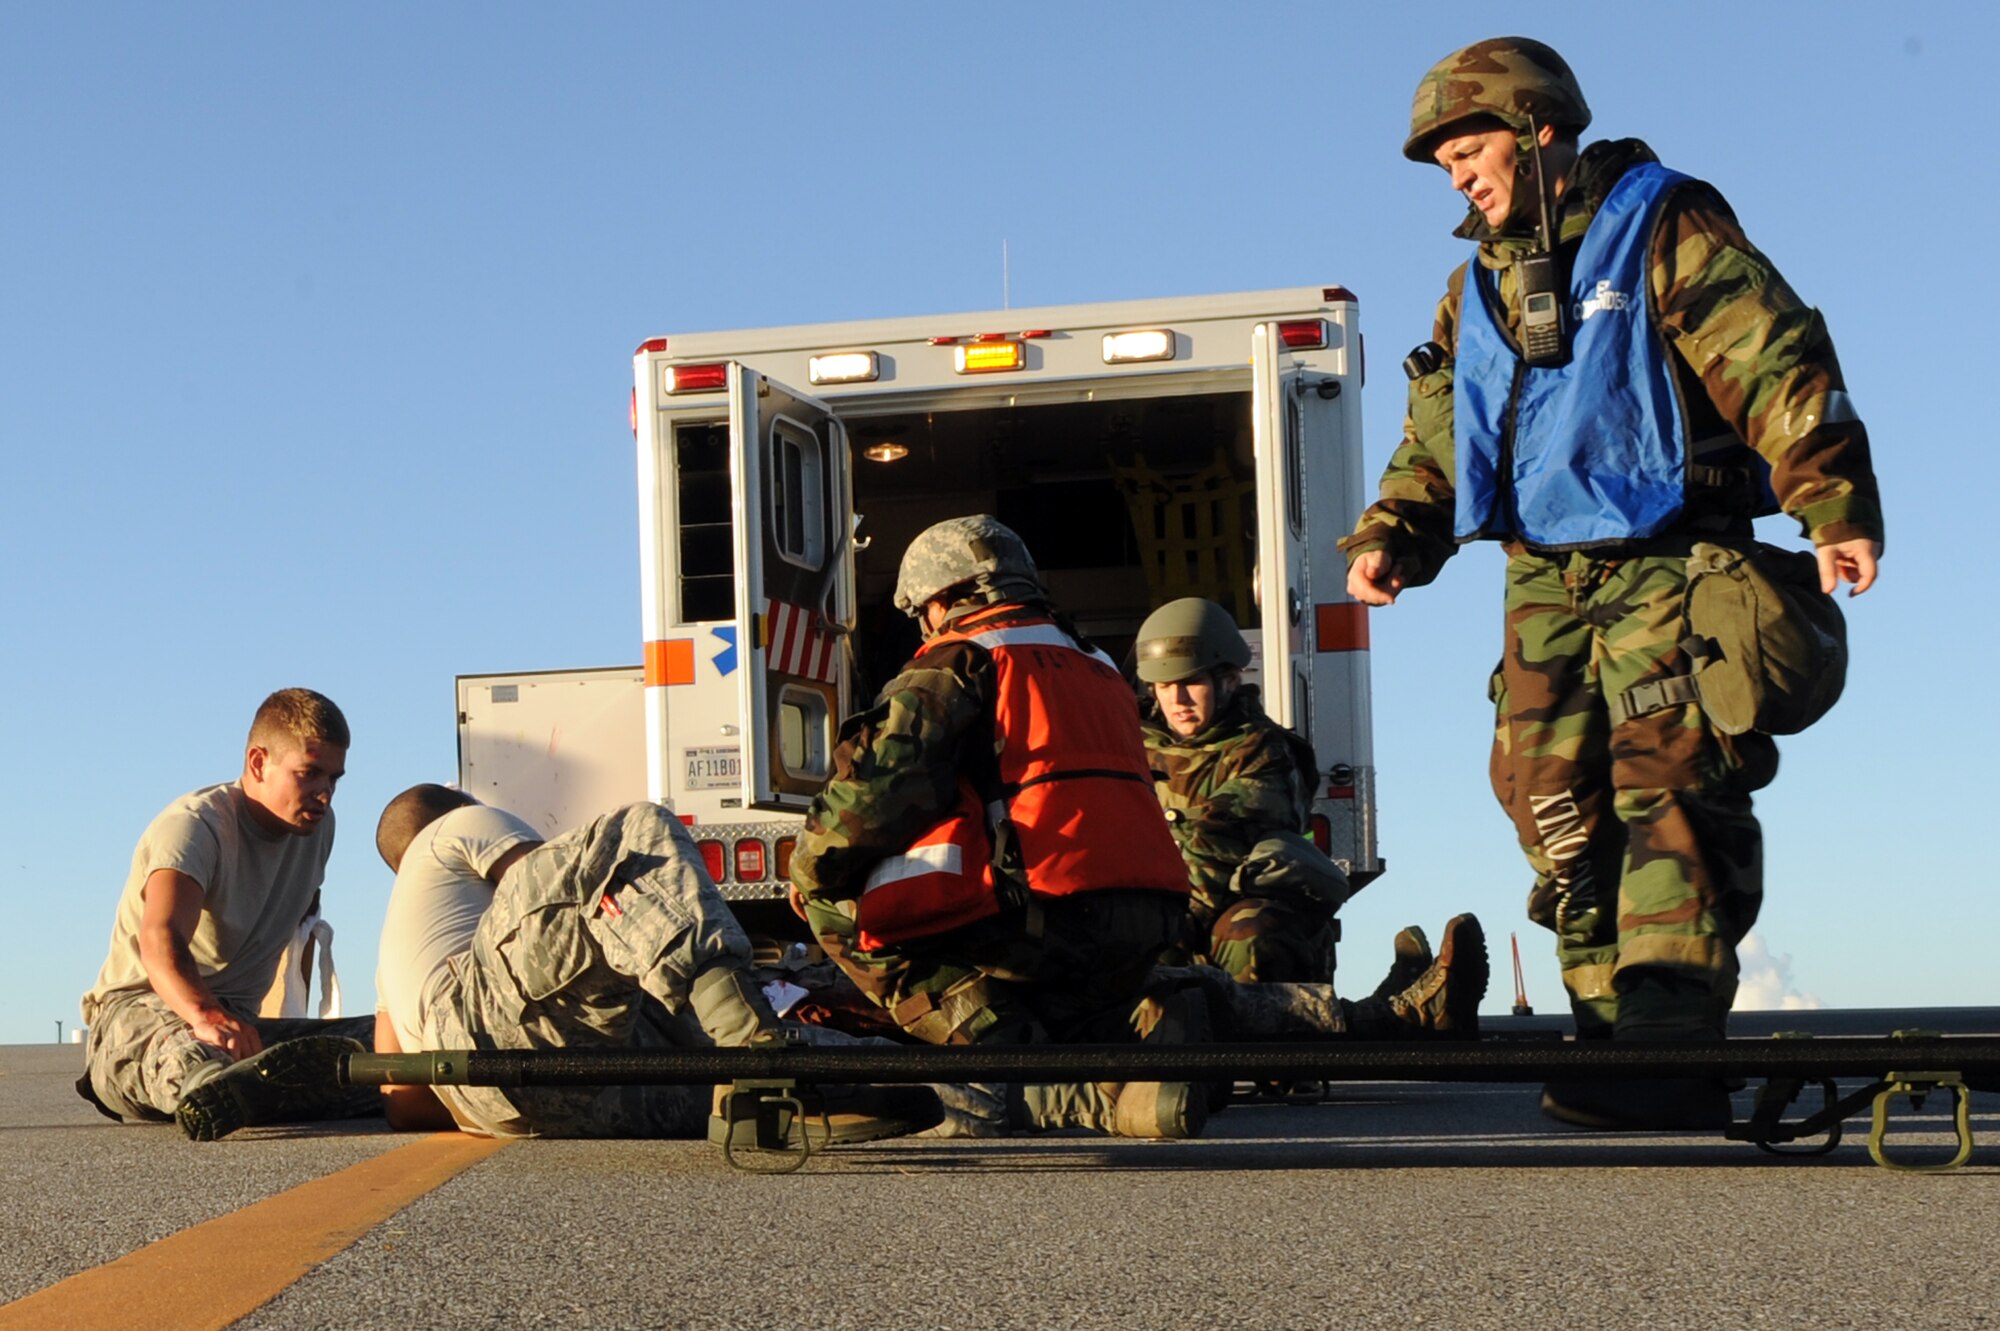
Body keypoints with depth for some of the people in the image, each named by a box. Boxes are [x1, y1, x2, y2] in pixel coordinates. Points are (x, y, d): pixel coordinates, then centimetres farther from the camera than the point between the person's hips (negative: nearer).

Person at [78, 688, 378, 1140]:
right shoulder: (194, 823, -12)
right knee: (186, 1049, -46)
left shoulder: (317, 823, 12)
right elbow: (160, 938, -33)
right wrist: (205, 1015, -54)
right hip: (138, 1008, -7)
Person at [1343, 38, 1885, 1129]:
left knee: (1669, 789, -15)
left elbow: (1775, 363, -11)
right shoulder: (1478, 284, 19)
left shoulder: (1662, 229, -2)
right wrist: (1391, 537, 5)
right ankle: (1617, 1038, 6)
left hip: (1665, 560, -7)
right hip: (1547, 582, 7)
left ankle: (1666, 1047, -21)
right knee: (1557, 810, 1)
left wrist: (1834, 506, -22)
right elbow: (1435, 435, 23)